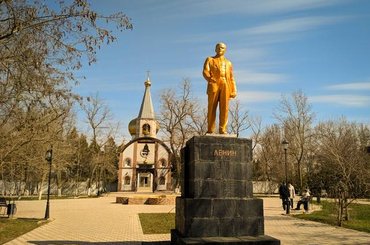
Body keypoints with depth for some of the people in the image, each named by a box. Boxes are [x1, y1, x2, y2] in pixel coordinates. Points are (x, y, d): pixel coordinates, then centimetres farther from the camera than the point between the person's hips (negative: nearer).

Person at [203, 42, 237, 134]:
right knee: (212, 107, -7)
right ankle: (210, 129, -7)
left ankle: (222, 129, -8)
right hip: (213, 84, -2)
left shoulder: (228, 63, 29)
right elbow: (205, 71, 5)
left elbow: (231, 78, 20)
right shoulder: (210, 60, 22)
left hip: (225, 85, 2)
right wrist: (209, 79, -15)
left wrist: (234, 90, 8)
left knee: (224, 108, -8)